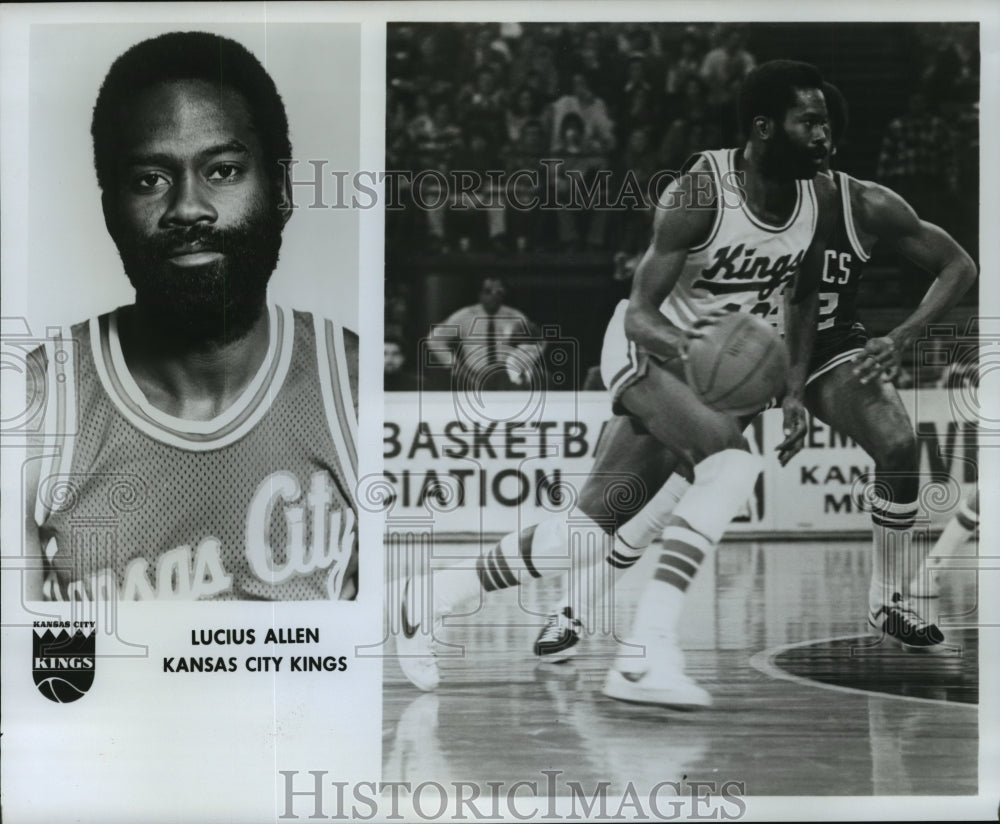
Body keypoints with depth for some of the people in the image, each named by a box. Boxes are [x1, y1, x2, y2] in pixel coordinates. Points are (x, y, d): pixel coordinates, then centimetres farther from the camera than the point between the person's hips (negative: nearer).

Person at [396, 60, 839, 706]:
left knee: (597, 531, 4)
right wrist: (686, 352, -42)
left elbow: (804, 300, 11)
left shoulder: (821, 199, -7)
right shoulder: (701, 192, -25)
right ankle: (647, 654, -33)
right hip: (649, 350, -7)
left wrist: (796, 389, -1)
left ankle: (439, 595, 22)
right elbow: (639, 314, -22)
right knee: (733, 459, -34)